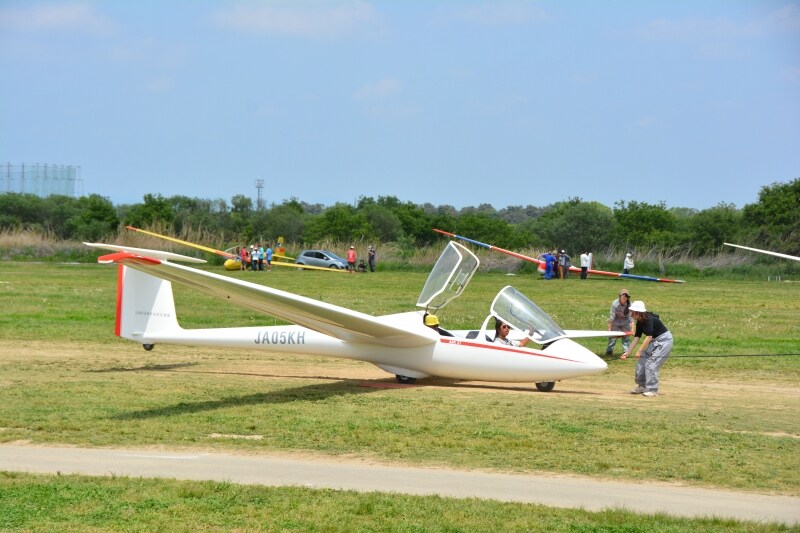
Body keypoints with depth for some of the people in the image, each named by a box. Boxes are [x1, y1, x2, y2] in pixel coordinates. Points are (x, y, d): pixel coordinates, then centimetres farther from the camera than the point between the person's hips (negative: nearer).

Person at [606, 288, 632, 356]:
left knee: (626, 337, 1)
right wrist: (610, 328, -15)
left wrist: (632, 328, -21)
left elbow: (631, 316, -17)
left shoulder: (629, 304, -21)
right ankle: (609, 351, 8)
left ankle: (626, 351, 10)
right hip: (615, 322, -2)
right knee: (613, 336, -4)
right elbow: (611, 316, -18)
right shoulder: (615, 303, -25)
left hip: (625, 322, 2)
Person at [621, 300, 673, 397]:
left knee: (651, 363, -14)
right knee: (642, 361, 7)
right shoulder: (639, 323, 0)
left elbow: (648, 337, -29)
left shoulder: (649, 320, -25)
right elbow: (636, 338, 3)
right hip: (654, 341, 9)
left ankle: (653, 390, -7)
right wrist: (627, 353, 0)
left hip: (665, 340, -9)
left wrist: (639, 351, -30)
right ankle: (642, 386, 20)